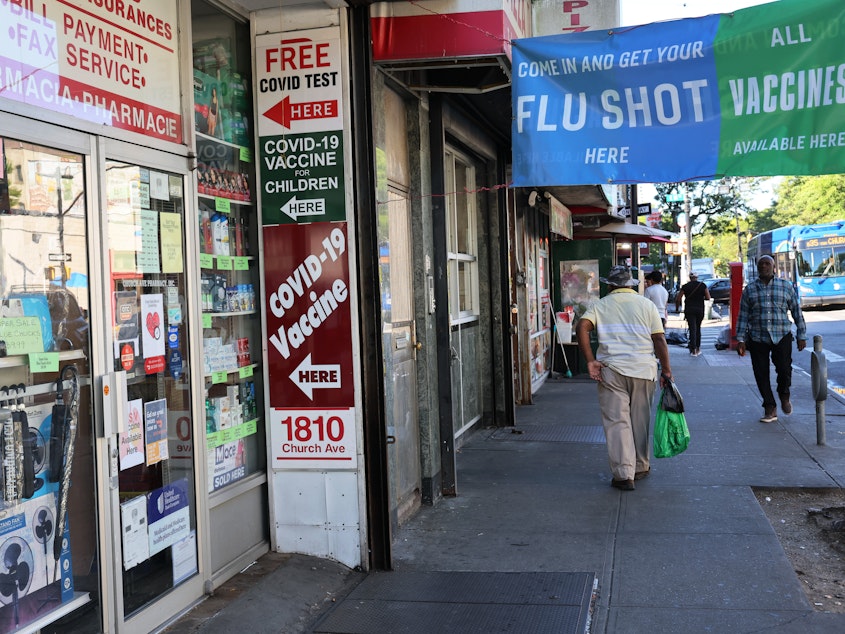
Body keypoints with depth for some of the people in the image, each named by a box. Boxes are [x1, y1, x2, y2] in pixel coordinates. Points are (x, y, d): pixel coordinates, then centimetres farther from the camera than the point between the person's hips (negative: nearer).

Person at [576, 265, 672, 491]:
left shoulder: (600, 305, 6)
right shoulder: (647, 305, 8)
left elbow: (581, 328, -10)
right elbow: (659, 340, 1)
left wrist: (590, 361, -9)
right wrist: (666, 370, 5)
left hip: (611, 371, -1)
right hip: (643, 371, 2)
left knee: (617, 421, 1)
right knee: (640, 420, 14)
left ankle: (624, 474, -4)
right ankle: (640, 467, 28)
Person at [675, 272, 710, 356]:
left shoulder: (685, 286, 0)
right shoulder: (702, 285, 1)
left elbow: (678, 299, -3)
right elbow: (708, 298, -2)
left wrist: (677, 309, 10)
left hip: (689, 310, -1)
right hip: (700, 309, 1)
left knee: (692, 329, -2)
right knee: (698, 328, 17)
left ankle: (693, 350, -9)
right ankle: (698, 348, 21)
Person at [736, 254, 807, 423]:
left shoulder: (786, 286, 8)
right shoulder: (749, 290, 8)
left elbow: (796, 311, 10)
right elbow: (743, 316, 8)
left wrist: (801, 335, 8)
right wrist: (740, 340, 1)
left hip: (782, 336, -1)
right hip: (757, 338, 1)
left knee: (784, 368, -13)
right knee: (761, 374, -1)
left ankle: (784, 396, 19)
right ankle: (770, 409, 12)